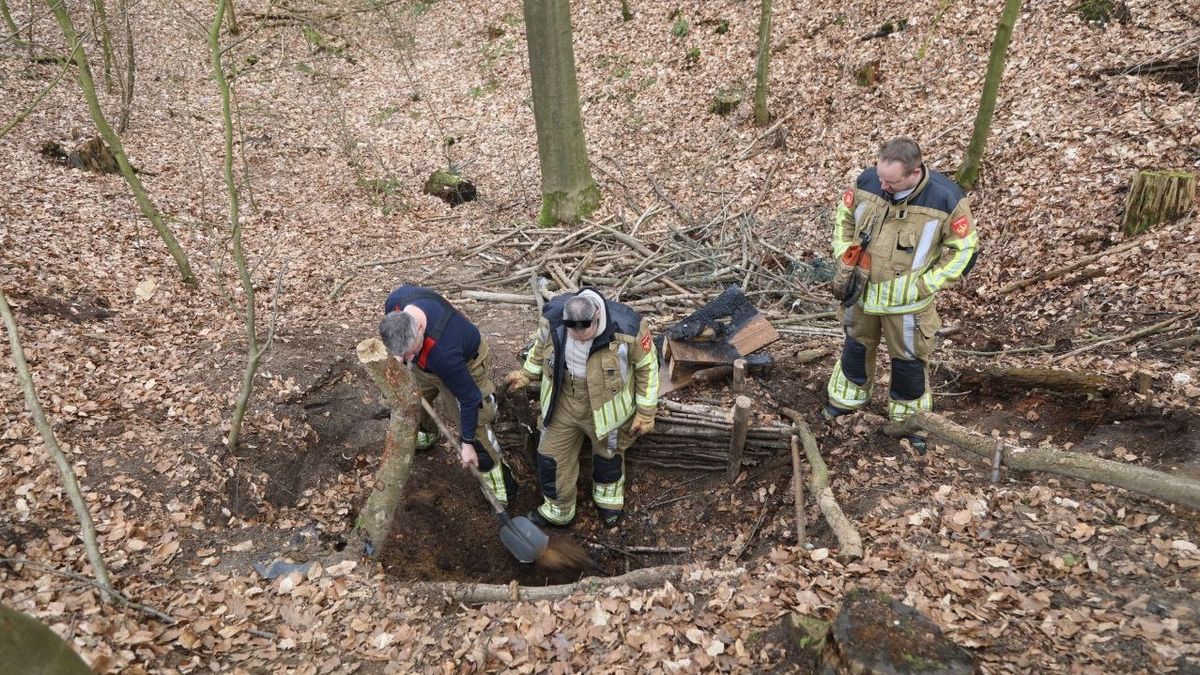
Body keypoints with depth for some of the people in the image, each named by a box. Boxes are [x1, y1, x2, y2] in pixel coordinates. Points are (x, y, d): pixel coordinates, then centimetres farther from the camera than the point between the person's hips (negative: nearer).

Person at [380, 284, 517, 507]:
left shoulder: (442, 352, -49)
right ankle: (426, 435, 56)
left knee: (474, 426, -10)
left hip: (465, 362, -7)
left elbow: (469, 398, -35)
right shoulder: (396, 301, -34)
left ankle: (497, 477, 10)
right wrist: (399, 356, -7)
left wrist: (467, 444, -25)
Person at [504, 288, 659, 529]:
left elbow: (646, 365, -14)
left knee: (608, 455, 23)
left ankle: (608, 498, 55)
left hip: (605, 407, -2)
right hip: (562, 404, 3)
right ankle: (557, 511, 42)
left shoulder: (626, 329, -33)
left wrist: (646, 412, -8)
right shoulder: (552, 318, -24)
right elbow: (541, 345, 2)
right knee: (551, 456, 14)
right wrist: (526, 374, 12)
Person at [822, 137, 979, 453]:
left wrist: (924, 286, -18)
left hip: (907, 301, -3)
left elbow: (964, 251, -13)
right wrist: (843, 256, -5)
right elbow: (844, 216, 5)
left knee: (909, 361, 14)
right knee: (855, 346, 23)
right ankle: (846, 399, 48)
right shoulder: (867, 181, -15)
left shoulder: (947, 199, -25)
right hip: (861, 290, 3)